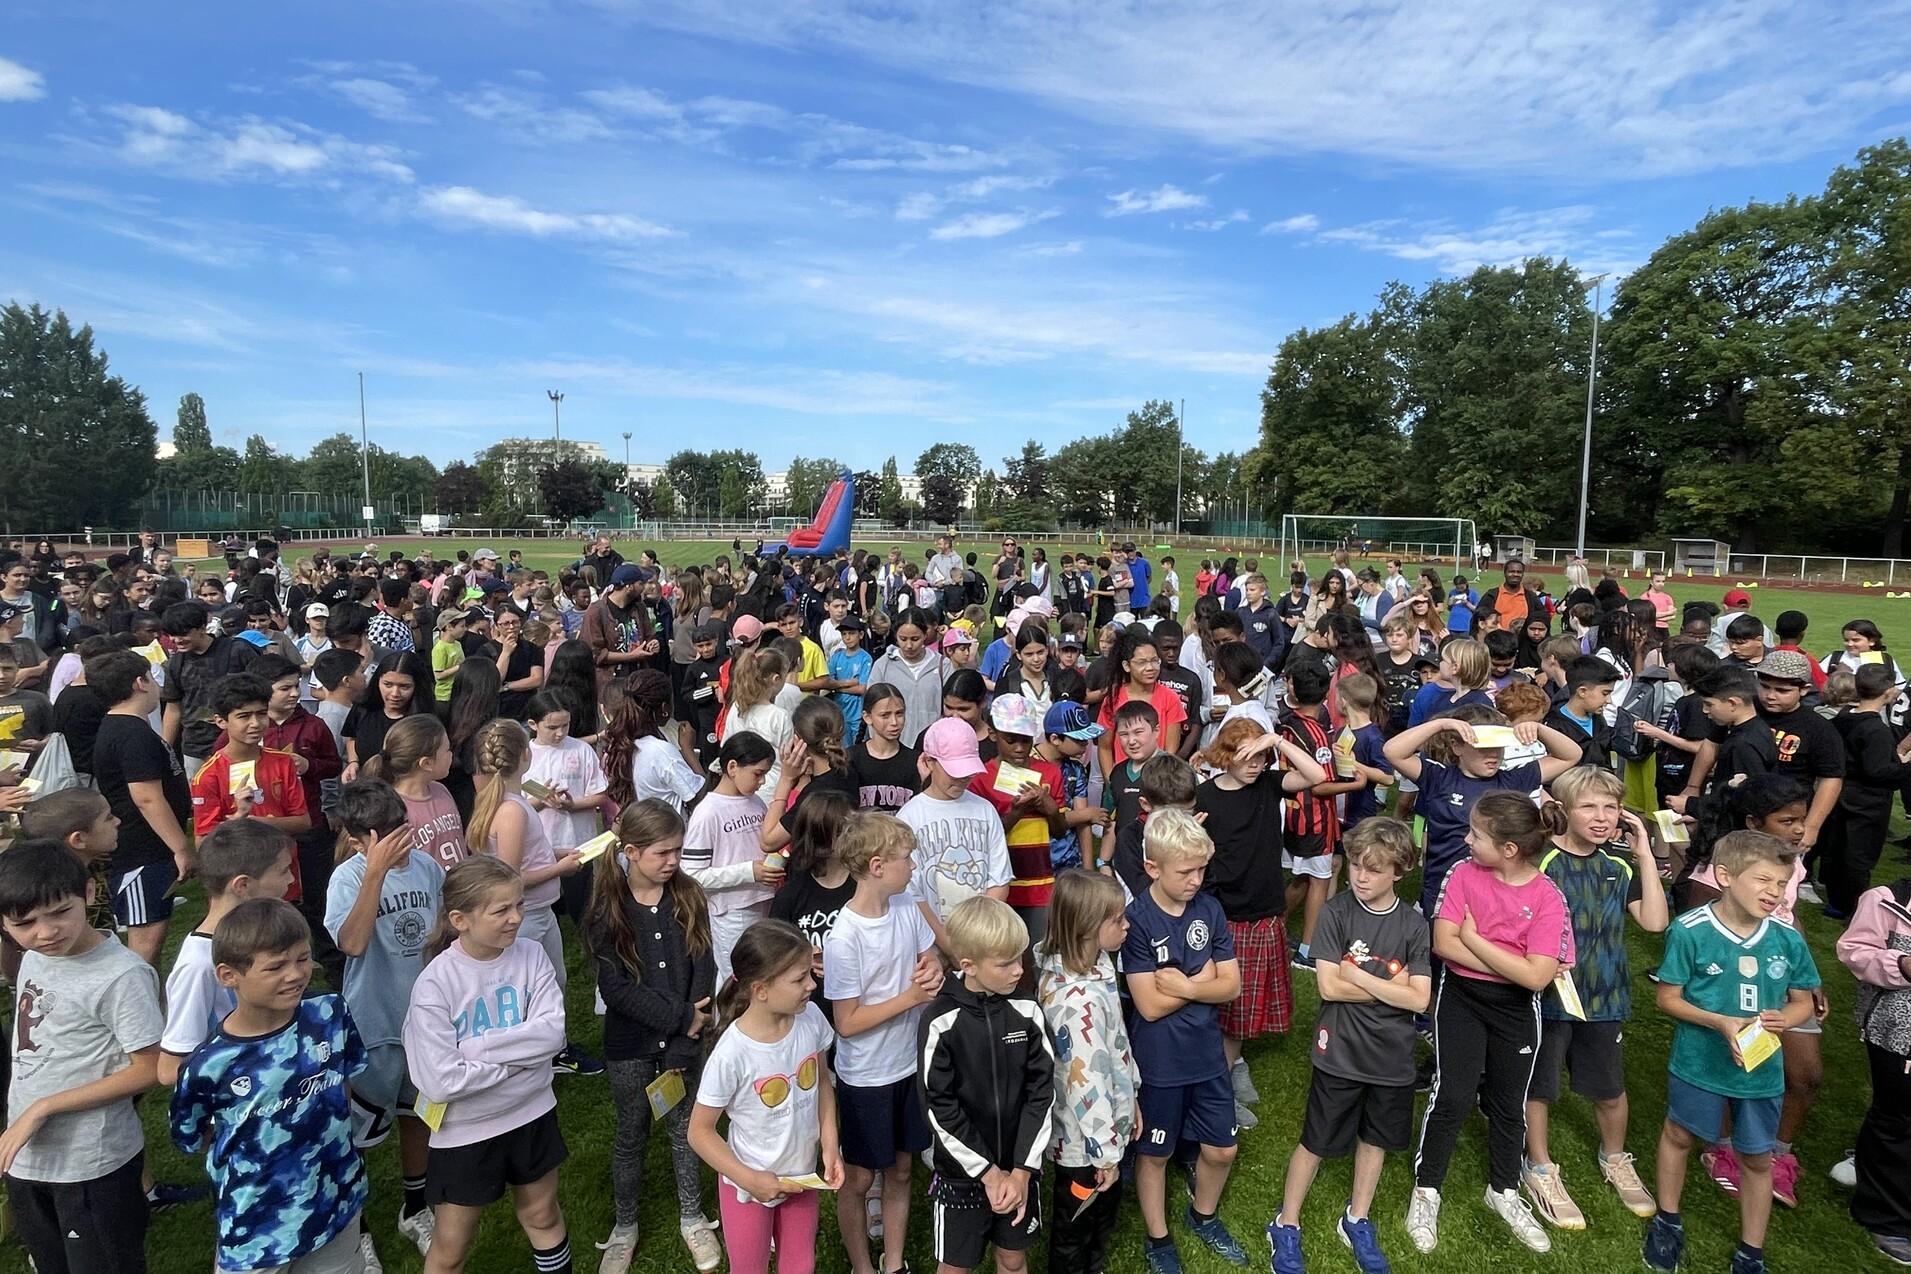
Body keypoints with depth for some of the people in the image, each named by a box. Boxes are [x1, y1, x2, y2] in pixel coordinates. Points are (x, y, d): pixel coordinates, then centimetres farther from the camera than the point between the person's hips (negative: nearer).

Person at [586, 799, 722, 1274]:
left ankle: (691, 1217, 36)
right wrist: (681, 1017, -19)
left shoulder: (688, 896, -7)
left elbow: (703, 965, -6)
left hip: (682, 1038, 2)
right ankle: (624, 1225, 37)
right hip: (630, 1042, -1)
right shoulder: (608, 909, -14)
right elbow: (615, 987, -17)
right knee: (631, 1134, 15)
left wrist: (694, 1022, -17)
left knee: (684, 1127, 15)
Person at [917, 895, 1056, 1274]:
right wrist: (988, 1172, -12)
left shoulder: (1027, 1013, -8)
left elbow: (1042, 1094, -5)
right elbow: (940, 1107, -15)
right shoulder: (940, 1022, -18)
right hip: (962, 1171, -3)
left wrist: (1022, 1170, -10)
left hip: (1019, 1168, 3)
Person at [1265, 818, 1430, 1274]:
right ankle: (1285, 1227, 28)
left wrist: (1356, 975, -19)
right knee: (1317, 1142, 10)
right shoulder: (1336, 912, -14)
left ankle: (1357, 1221, 43)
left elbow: (1419, 1000, -13)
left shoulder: (1413, 925, -7)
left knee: (1376, 1138, 20)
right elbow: (1329, 986, -18)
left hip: (1392, 1056, 3)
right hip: (1340, 1053, -3)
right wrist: (1392, 985, -15)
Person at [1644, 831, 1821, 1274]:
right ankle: (1667, 1221, 41)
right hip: (1698, 1064, -3)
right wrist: (1721, 1023, -25)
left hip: (1762, 1070, 3)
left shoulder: (1789, 939, -10)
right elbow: (1668, 998, -13)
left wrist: (1783, 1019, -17)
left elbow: (1803, 1003, 4)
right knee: (1679, 1136, 18)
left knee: (1756, 1159, 17)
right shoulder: (1689, 931, -21)